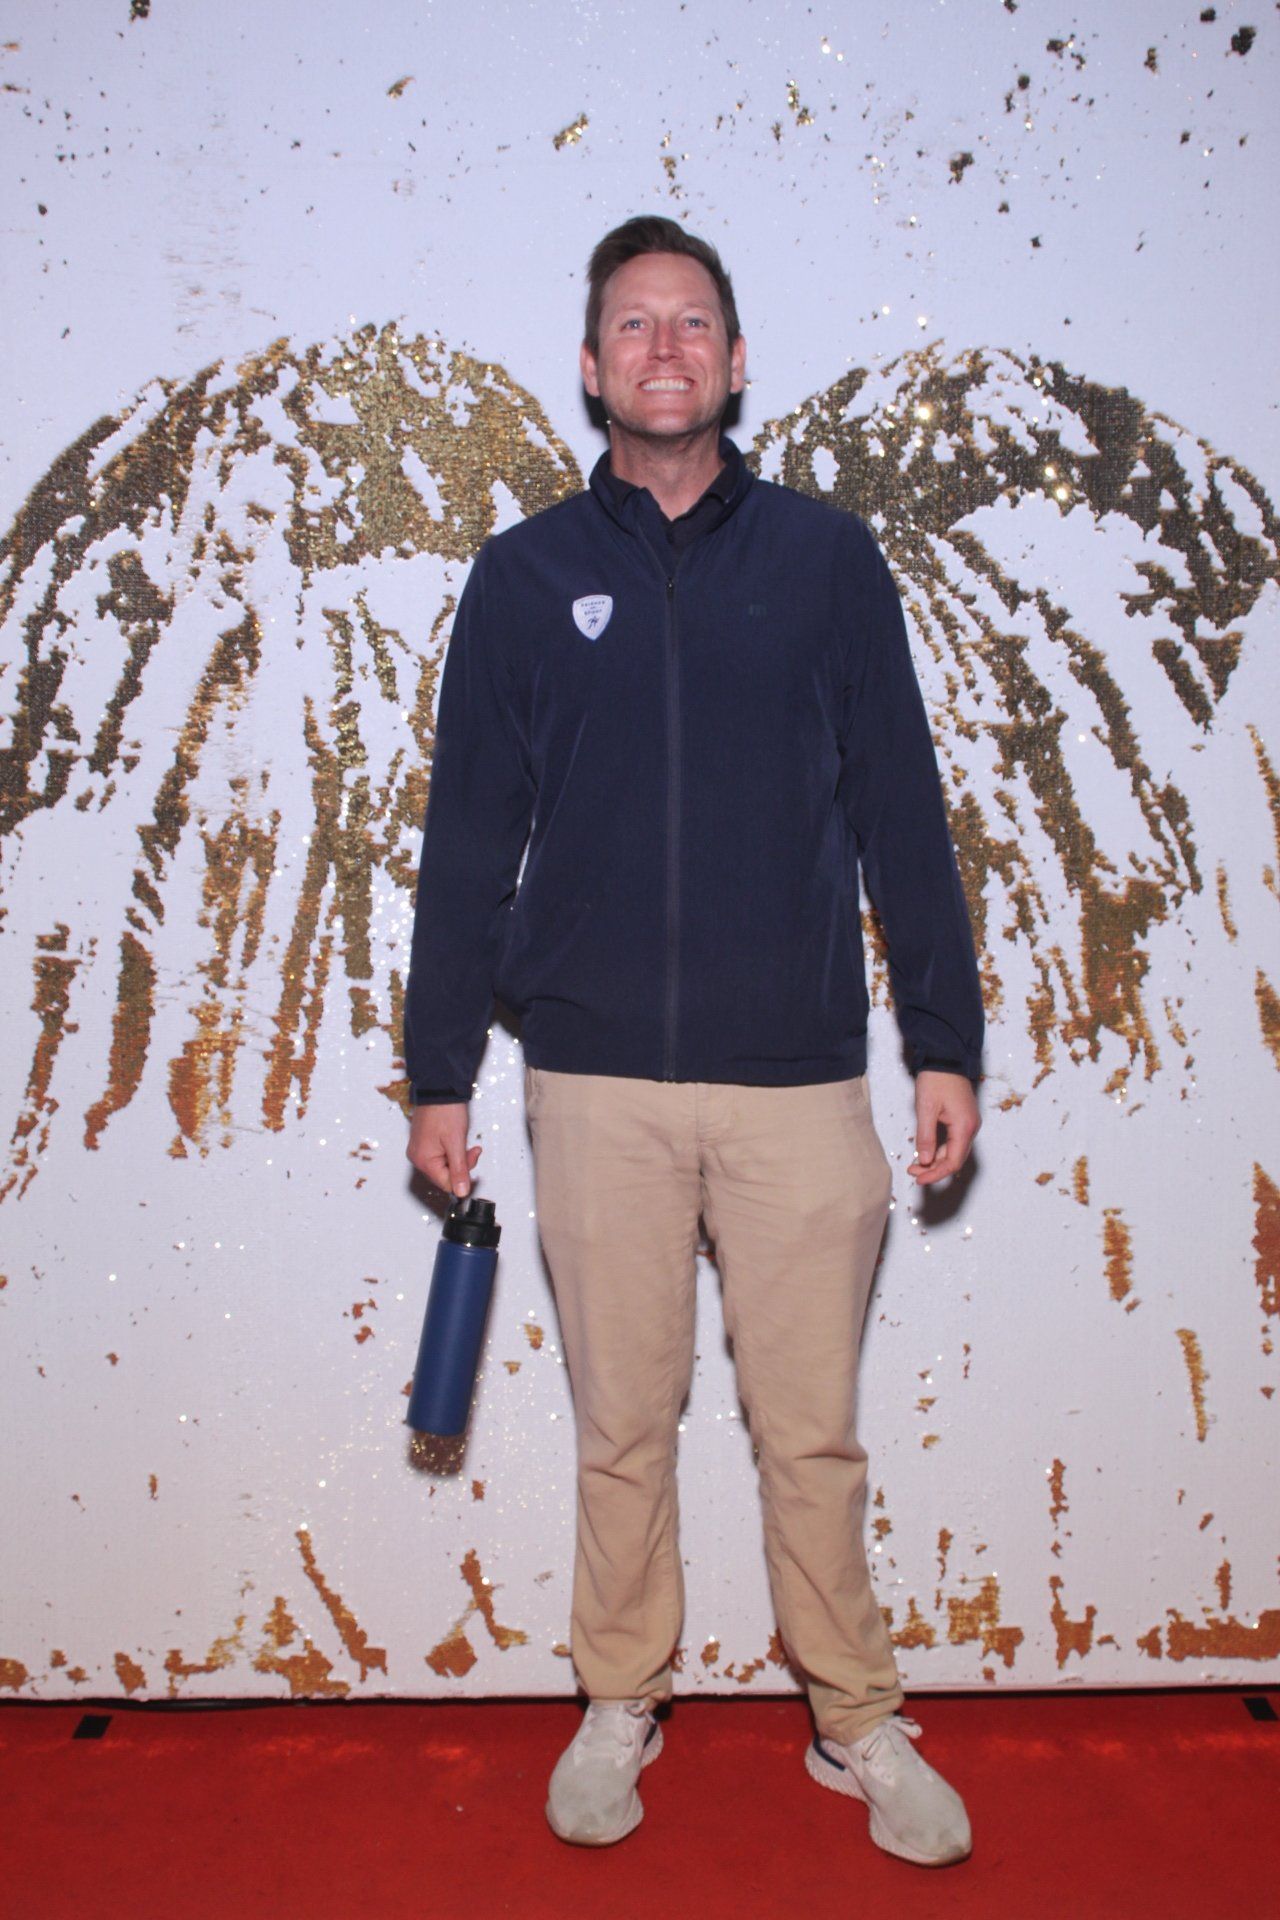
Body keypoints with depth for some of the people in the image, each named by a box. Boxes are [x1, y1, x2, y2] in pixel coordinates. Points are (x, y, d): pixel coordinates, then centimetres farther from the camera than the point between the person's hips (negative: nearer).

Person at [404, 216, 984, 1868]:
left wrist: (947, 1041, 2)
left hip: (801, 1073, 0)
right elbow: (469, 840, 7)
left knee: (813, 1428, 9)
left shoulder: (827, 558, 6)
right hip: (598, 1078, 1)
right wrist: (439, 1073, 5)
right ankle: (620, 1709, 33)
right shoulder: (524, 574, 7)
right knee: (622, 1421, 12)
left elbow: (901, 813, 6)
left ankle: (856, 1722, 30)